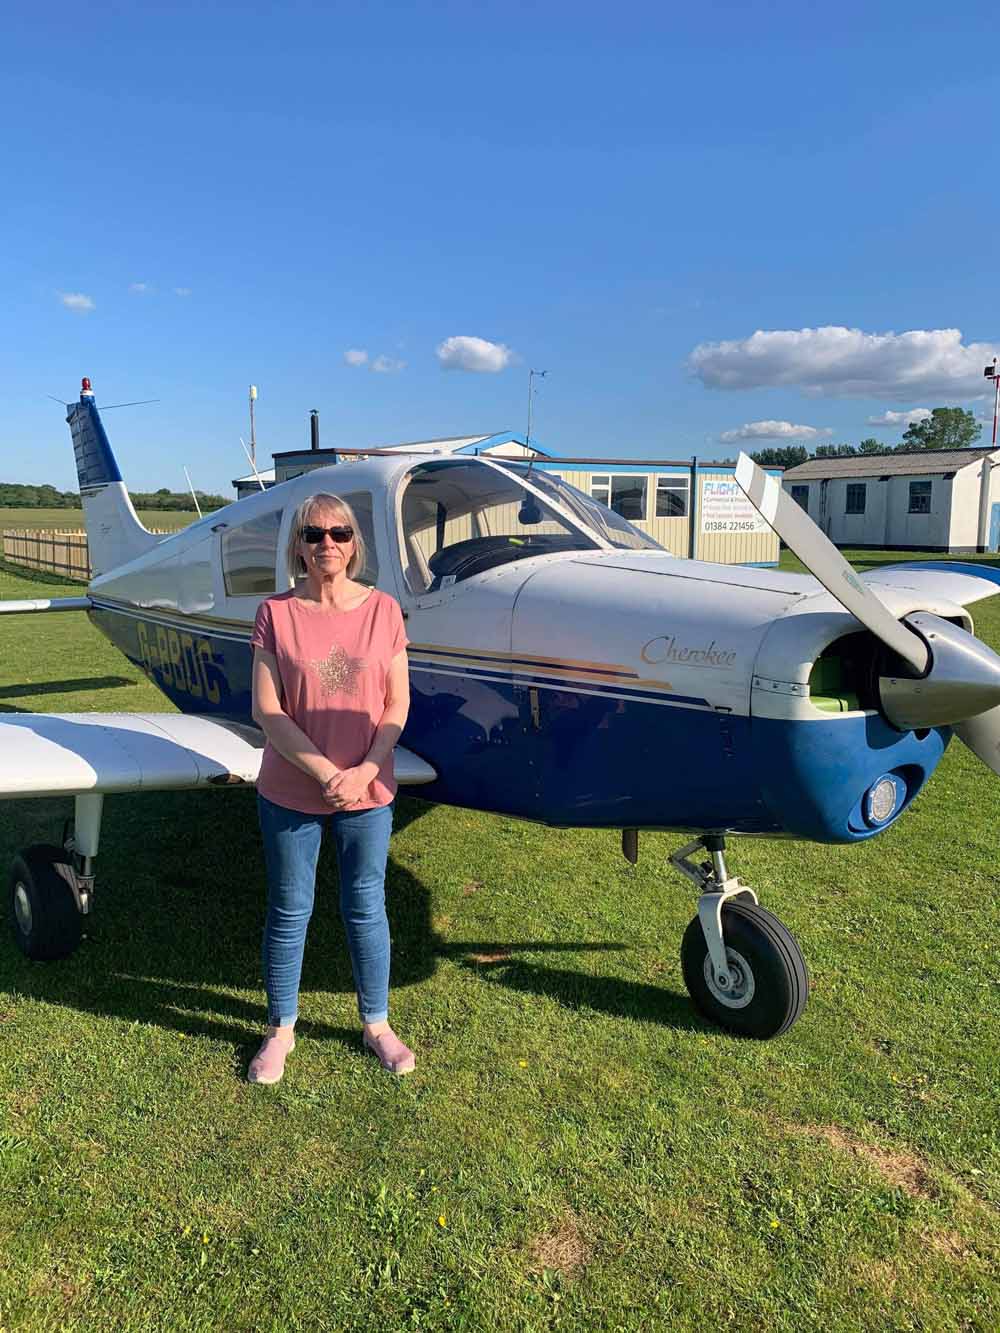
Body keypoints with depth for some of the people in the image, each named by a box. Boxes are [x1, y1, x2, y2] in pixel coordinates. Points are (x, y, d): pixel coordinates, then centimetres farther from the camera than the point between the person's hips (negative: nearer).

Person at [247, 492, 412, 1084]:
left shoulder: (383, 609, -2)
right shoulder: (276, 613, -5)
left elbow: (397, 705, -1)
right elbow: (266, 710, -9)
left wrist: (364, 772, -13)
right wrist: (325, 773, -17)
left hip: (368, 793, 1)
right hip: (290, 793, -1)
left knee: (367, 907, 13)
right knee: (290, 911, 13)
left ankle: (377, 1024, 33)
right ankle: (282, 1030, 33)